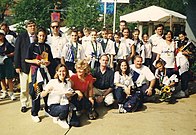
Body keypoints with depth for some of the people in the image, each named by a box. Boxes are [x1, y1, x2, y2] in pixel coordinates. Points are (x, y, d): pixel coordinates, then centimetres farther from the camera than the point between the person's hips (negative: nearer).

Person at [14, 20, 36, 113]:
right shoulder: (21, 37, 1)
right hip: (24, 66, -1)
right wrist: (17, 66, -4)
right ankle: (24, 104, 20)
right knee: (24, 88, 5)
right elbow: (17, 52, 0)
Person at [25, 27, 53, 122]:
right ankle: (34, 114, 8)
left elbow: (50, 60, 18)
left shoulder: (47, 46, 12)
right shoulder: (33, 45, 1)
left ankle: (47, 110, 20)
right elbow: (27, 60, 0)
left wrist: (48, 62, -4)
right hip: (35, 70, -4)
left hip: (45, 70, 4)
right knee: (36, 91, -4)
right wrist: (35, 61, -16)